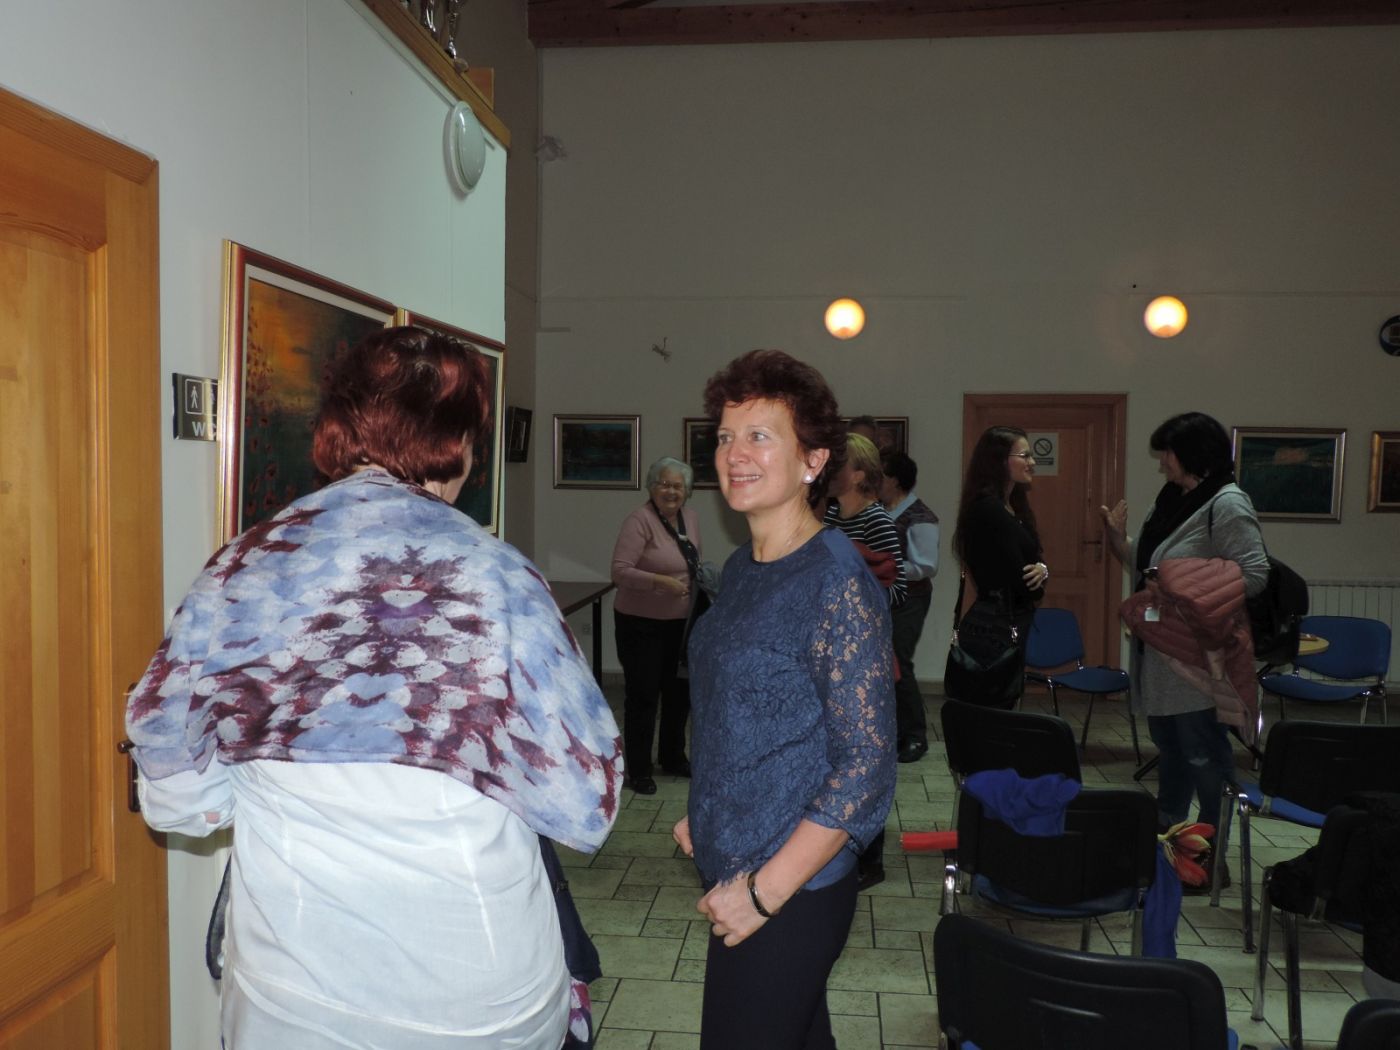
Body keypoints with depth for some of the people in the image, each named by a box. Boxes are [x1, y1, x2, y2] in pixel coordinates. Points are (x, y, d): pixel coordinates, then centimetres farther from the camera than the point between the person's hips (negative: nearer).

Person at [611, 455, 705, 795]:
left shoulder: (689, 517, 6)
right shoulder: (640, 520, -18)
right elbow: (620, 571, -24)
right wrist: (662, 582, -32)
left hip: (681, 622, 8)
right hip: (641, 623, -7)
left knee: (680, 690, 18)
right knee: (643, 694, 1)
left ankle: (673, 757, 37)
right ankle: (638, 770, 15)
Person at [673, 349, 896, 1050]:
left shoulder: (838, 584, -19)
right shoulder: (740, 570, 5)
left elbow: (866, 767, -21)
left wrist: (764, 891, -19)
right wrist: (704, 814, 9)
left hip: (789, 893, -7)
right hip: (733, 871, 7)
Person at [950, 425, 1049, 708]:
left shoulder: (1011, 507, 14)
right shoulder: (988, 509, -16)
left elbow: (1030, 559, 14)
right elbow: (1020, 583, -18)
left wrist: (1041, 569, -9)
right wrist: (1038, 576, 4)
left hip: (1008, 627, 10)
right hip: (995, 630, -9)